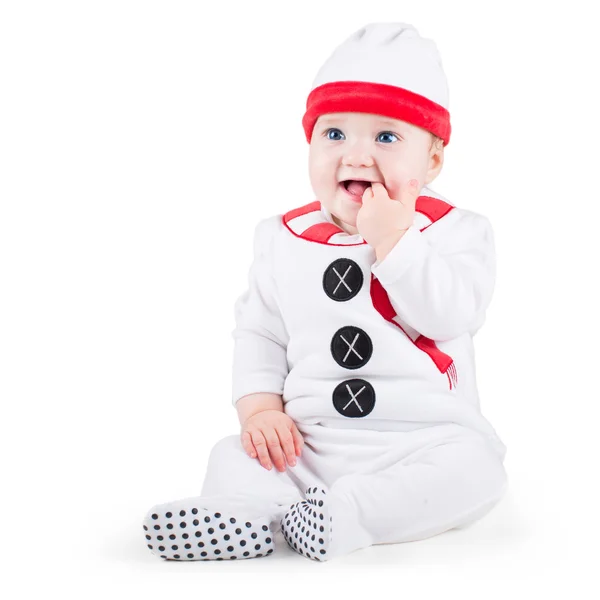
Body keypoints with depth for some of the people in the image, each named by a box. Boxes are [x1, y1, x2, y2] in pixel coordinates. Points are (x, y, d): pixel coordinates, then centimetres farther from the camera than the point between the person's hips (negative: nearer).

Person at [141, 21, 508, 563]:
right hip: (304, 448, 3)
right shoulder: (283, 240, 8)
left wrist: (392, 238, -20)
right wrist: (260, 408, -5)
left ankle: (342, 515, -38)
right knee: (234, 456, -15)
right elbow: (258, 331, 10)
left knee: (473, 465, -29)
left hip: (421, 443, -2)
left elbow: (451, 315, -18)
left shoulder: (455, 232, -1)